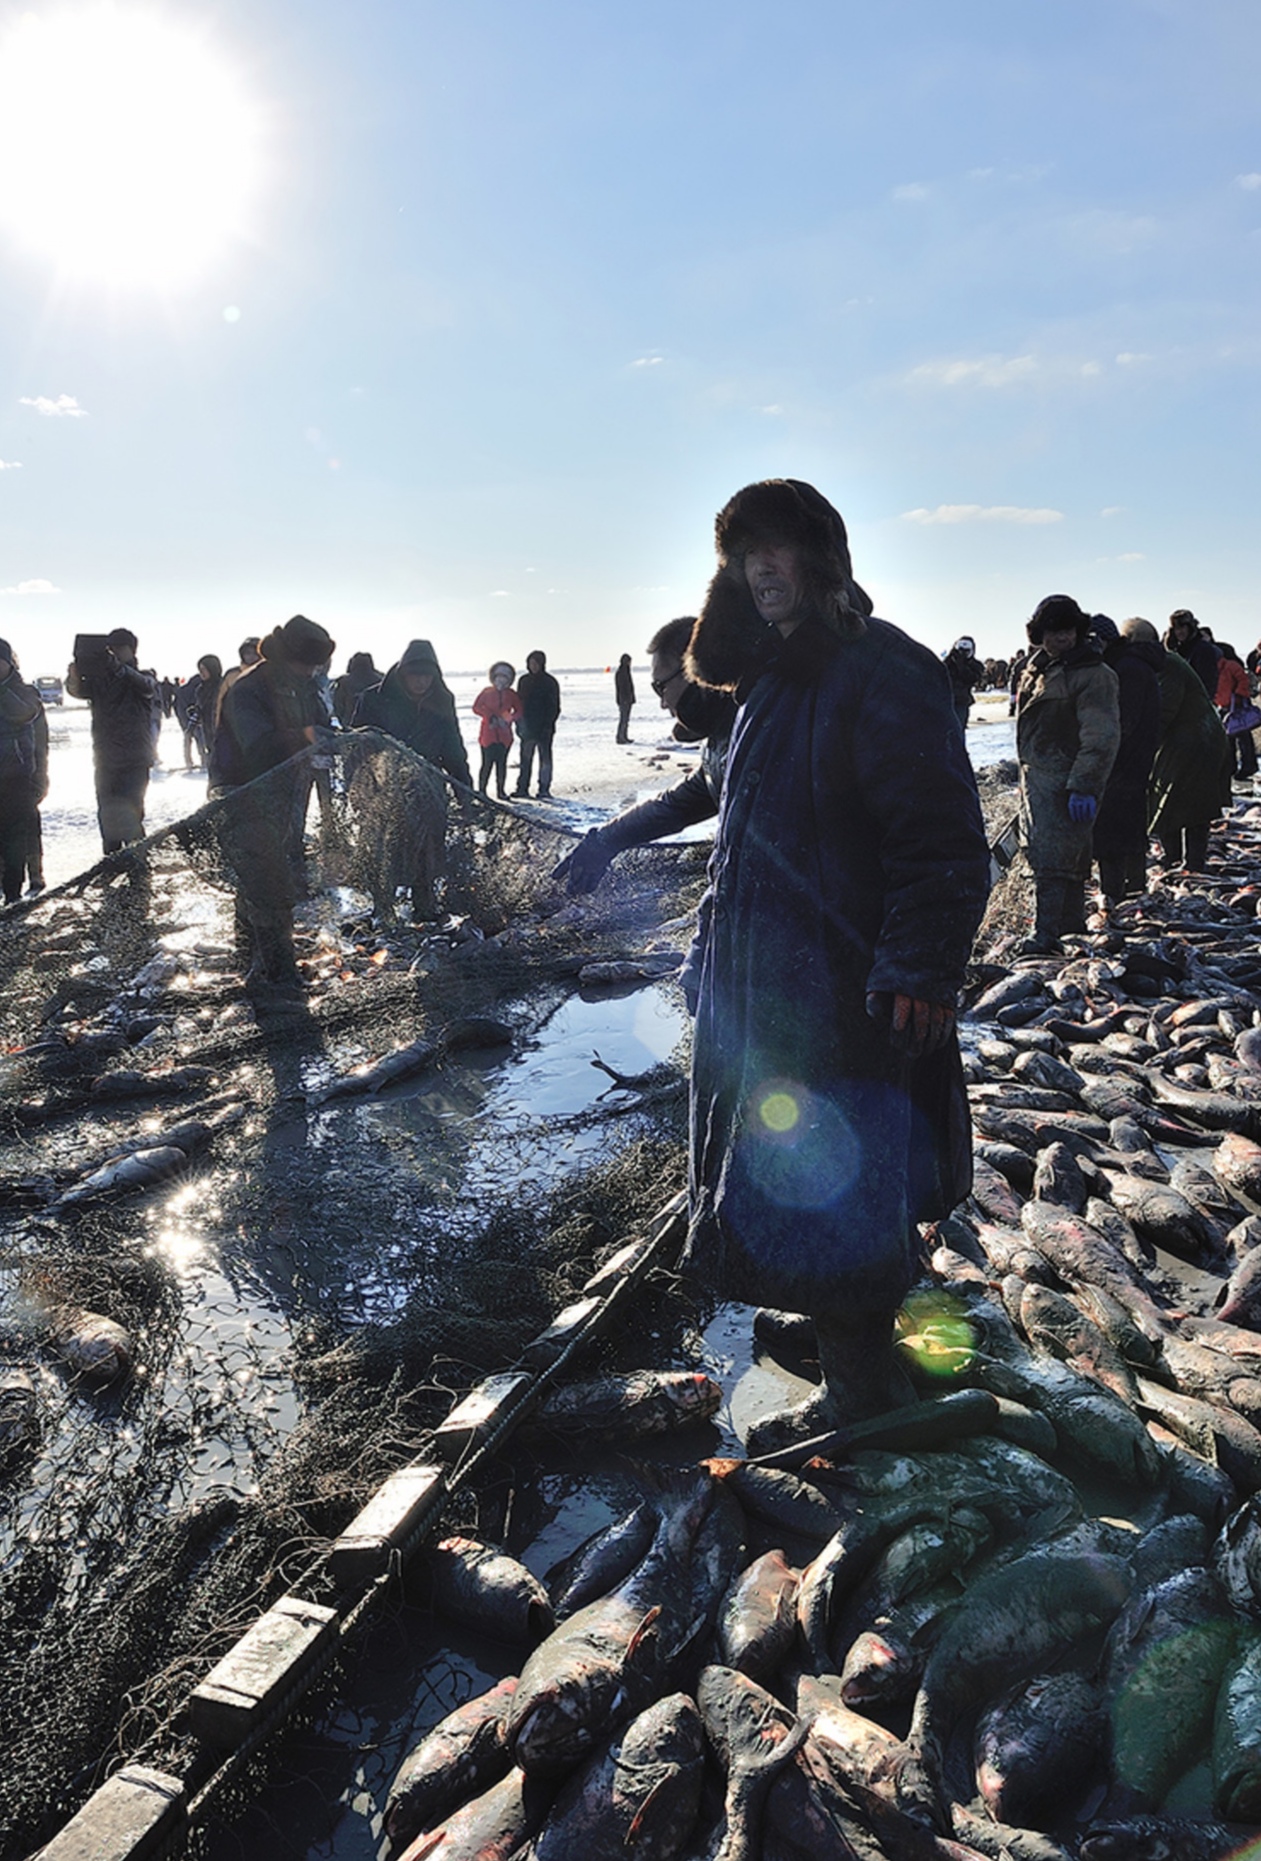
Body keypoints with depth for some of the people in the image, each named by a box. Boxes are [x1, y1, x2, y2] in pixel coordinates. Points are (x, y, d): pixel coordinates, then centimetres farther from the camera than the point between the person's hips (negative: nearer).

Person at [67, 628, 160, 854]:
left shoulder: (142, 678, 2)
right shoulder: (98, 679, 11)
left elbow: (146, 686, -21)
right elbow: (78, 690, -5)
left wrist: (119, 669, -40)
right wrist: (74, 676, -29)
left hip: (135, 761, -4)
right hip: (105, 761, 4)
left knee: (129, 817, -14)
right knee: (107, 817, 7)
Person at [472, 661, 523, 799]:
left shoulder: (511, 695, 7)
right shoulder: (487, 692, 4)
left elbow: (519, 711, 10)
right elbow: (476, 707, 0)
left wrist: (510, 718, -10)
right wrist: (491, 717, -10)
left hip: (504, 735, 2)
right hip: (488, 733, -2)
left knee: (502, 763, 4)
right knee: (487, 763, -6)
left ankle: (501, 790, 12)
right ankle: (481, 790, 1)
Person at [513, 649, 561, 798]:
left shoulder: (550, 682, -3)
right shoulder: (524, 681, 9)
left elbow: (554, 707, -5)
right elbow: (519, 703, 12)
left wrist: (548, 725, -14)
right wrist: (519, 724, 5)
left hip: (544, 727, -4)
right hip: (527, 726, 4)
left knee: (545, 758, 0)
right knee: (525, 758, 8)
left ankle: (544, 789, 4)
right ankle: (522, 787, 13)